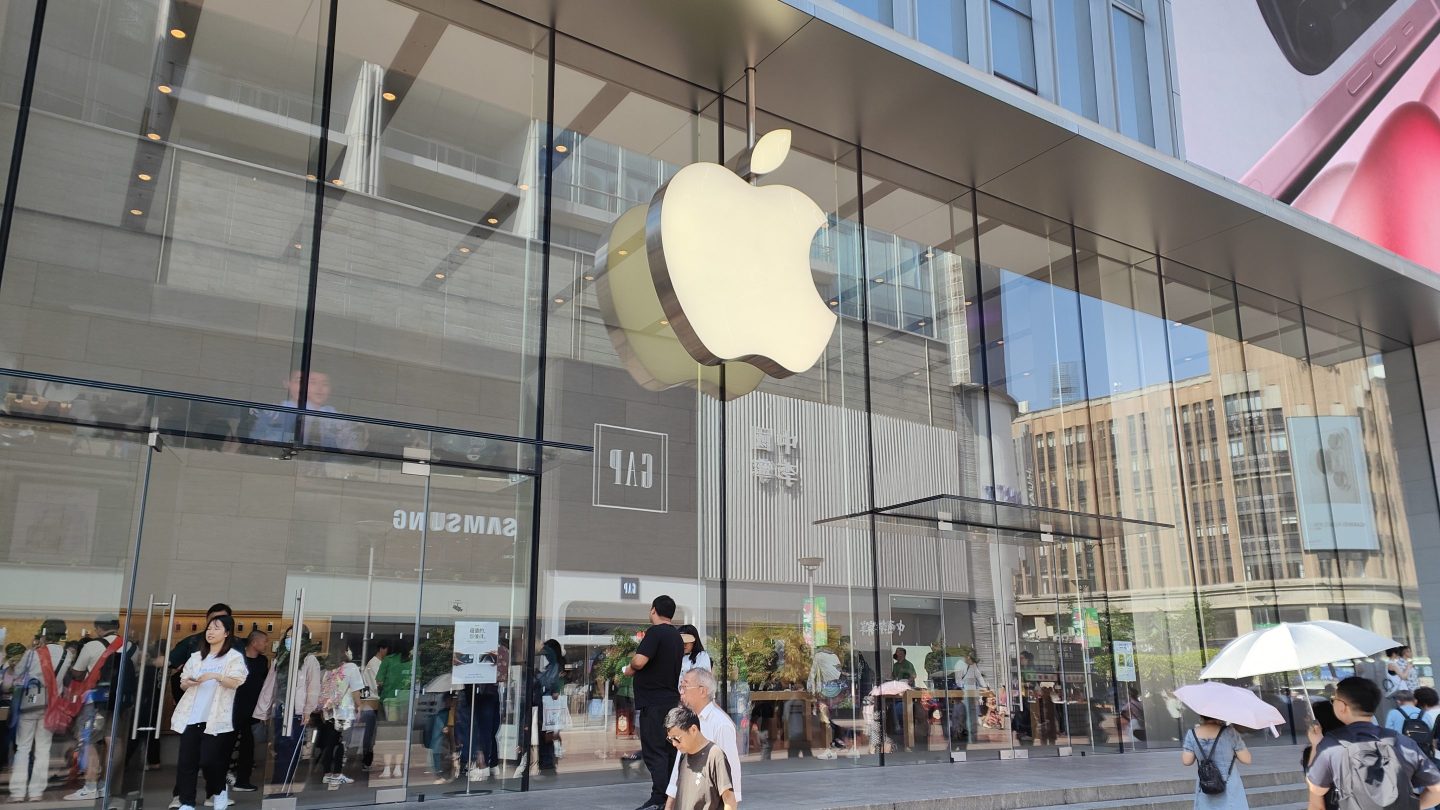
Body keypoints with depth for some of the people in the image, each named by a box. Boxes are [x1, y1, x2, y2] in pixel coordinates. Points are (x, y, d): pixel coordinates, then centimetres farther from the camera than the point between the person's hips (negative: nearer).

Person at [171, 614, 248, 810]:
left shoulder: (234, 656, 1)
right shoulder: (197, 656, 17)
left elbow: (235, 683, -11)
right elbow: (182, 684, 17)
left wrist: (215, 676, -28)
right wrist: (188, 682, -6)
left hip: (215, 718, -5)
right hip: (191, 716, 5)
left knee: (208, 760, -7)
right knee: (186, 760, -2)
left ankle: (219, 791, 18)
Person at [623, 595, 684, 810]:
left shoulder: (655, 632, -13)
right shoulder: (677, 636, 15)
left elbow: (639, 661, -24)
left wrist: (630, 667, -3)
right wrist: (637, 670, 25)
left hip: (654, 701, -9)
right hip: (673, 698, 9)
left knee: (654, 751, -7)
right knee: (669, 750, 13)